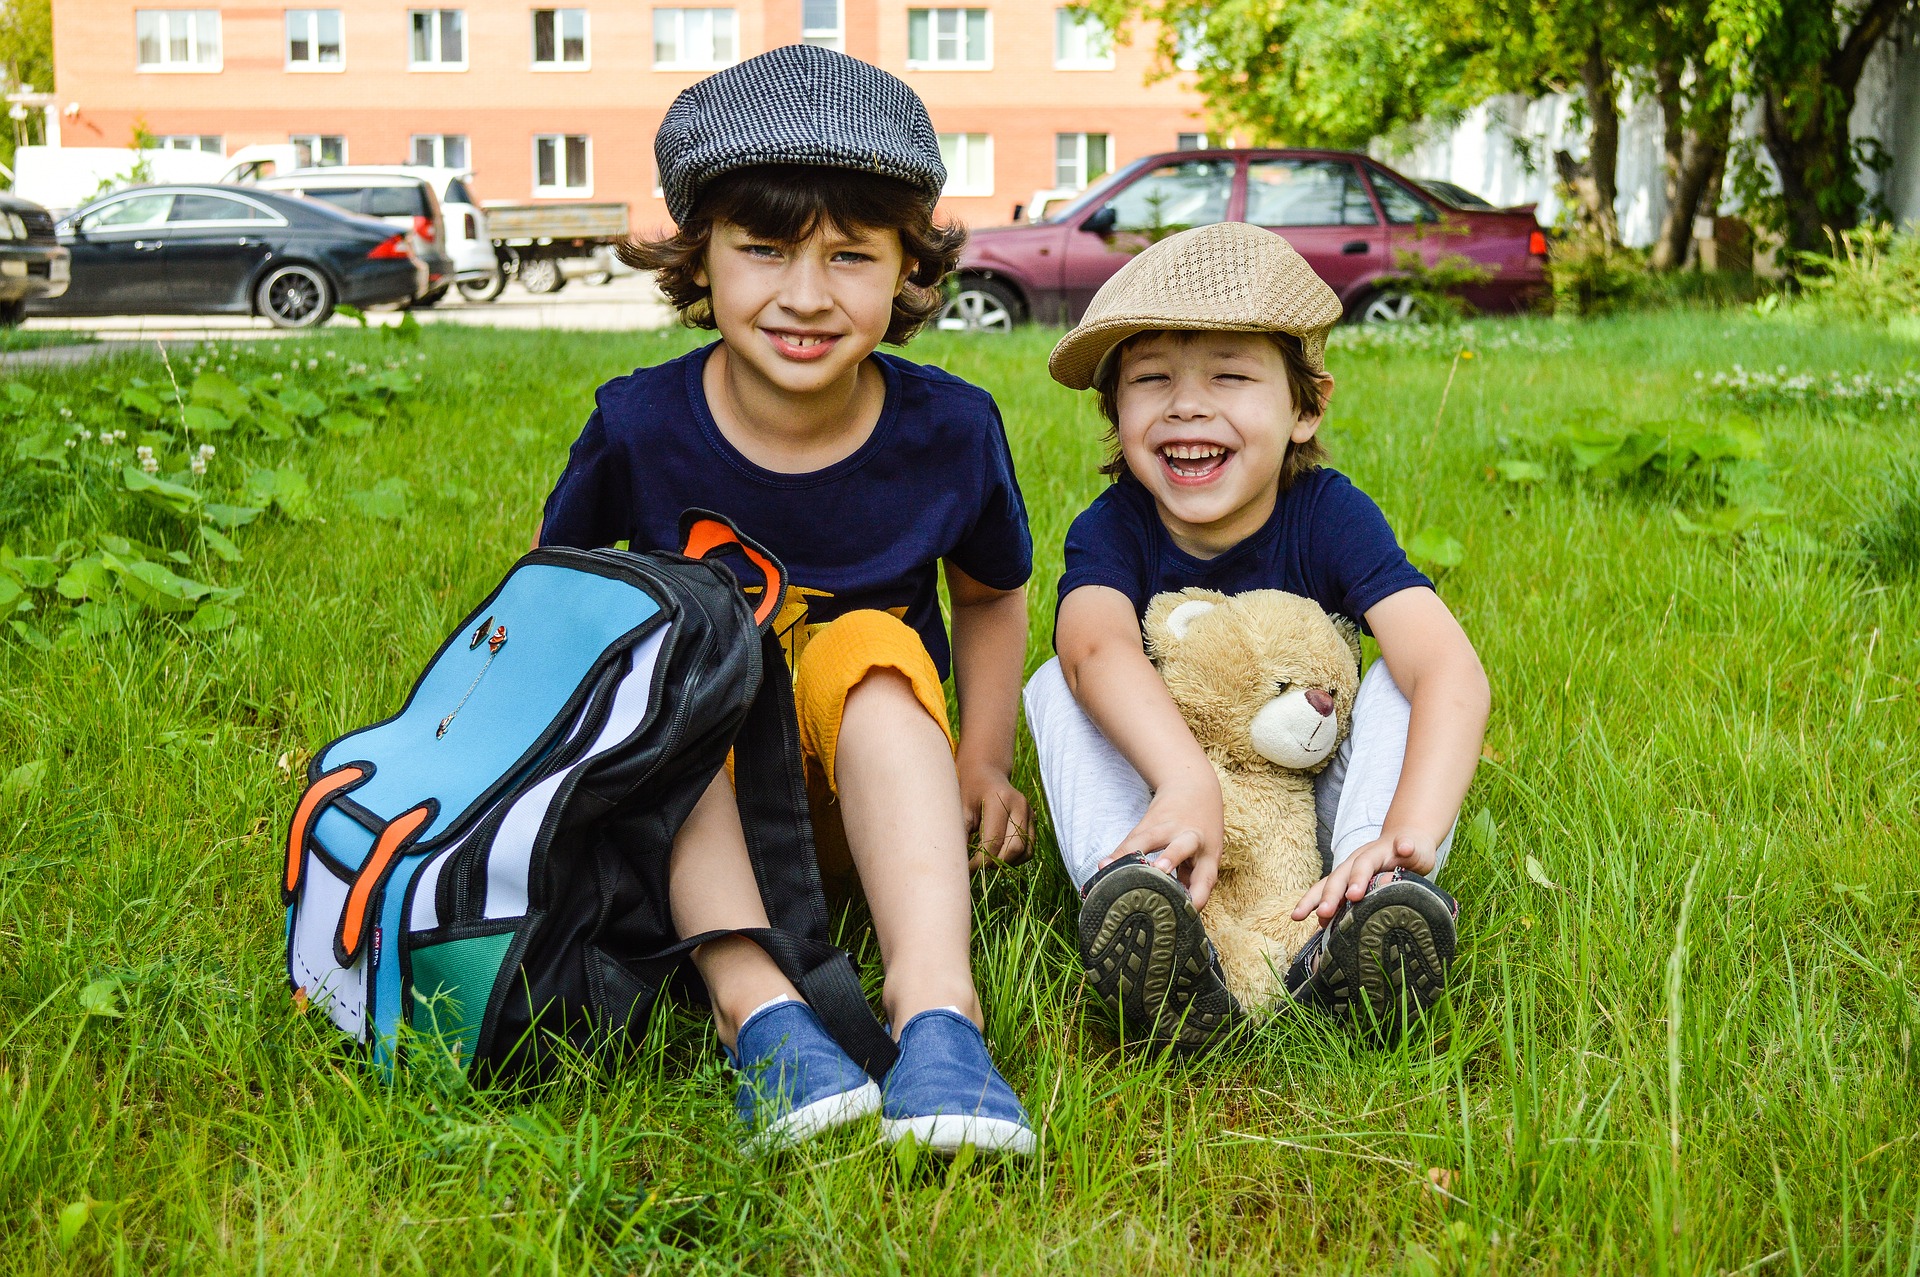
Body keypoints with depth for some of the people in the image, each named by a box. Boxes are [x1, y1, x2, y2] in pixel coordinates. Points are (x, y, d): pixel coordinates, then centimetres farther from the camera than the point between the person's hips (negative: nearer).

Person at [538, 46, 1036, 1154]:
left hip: (868, 771, 0)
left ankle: (936, 1000, -47)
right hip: (688, 808, 0)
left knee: (872, 647, -31)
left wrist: (982, 763, -1)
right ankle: (755, 1003, -46)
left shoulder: (951, 430, -9)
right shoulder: (640, 427, -12)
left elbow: (991, 595, 9)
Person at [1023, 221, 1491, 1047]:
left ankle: (1363, 906, -42)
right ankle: (1130, 889, -45)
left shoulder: (1332, 517, -18)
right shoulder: (1111, 529, -17)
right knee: (1058, 688, -22)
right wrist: (1187, 784, -63)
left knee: (1400, 677, -23)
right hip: (1165, 796, 0)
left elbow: (1452, 672, -34)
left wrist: (1408, 836, -53)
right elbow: (1097, 645, -42)